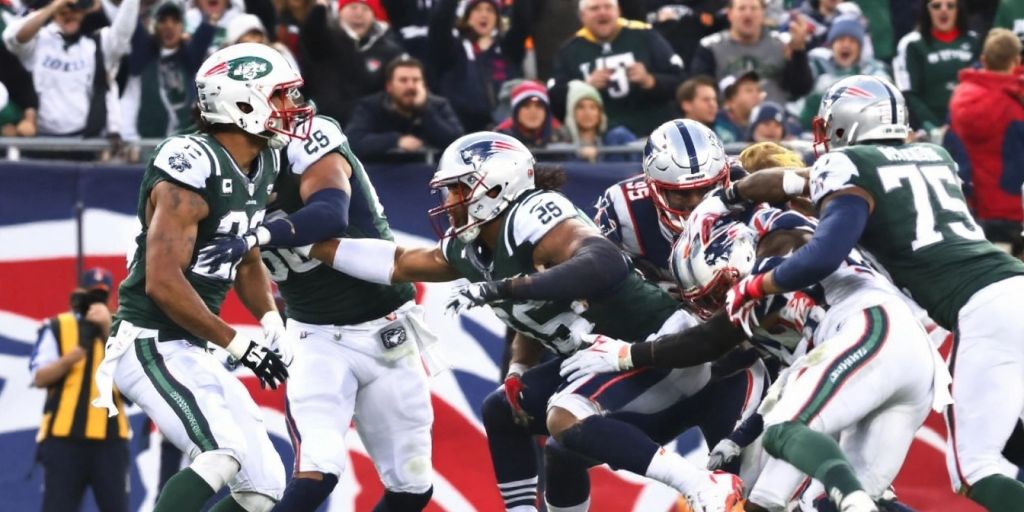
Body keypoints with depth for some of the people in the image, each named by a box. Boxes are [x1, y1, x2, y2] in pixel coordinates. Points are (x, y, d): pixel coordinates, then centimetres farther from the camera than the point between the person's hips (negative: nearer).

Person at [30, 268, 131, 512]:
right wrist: (76, 353, -18)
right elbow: (39, 378, -5)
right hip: (64, 436, -2)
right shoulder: (56, 328, 5)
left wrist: (108, 331, -17)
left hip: (109, 437, 2)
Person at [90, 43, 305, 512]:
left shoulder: (260, 168, 10)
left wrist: (272, 324, 6)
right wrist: (238, 346, -18)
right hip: (150, 345, -10)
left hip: (192, 350, 10)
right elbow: (163, 282, -23)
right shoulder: (193, 167, -19)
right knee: (225, 452, -28)